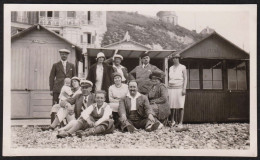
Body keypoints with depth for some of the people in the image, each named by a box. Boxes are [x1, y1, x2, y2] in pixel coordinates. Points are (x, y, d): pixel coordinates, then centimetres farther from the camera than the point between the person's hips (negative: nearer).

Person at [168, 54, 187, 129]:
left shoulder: (182, 67, 4)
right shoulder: (171, 68, 17)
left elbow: (185, 78, -1)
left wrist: (184, 89, -12)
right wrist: (168, 89, 11)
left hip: (180, 88, -3)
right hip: (171, 88, 4)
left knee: (180, 106, -4)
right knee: (172, 106, -2)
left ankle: (180, 123, -1)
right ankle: (172, 121, 12)